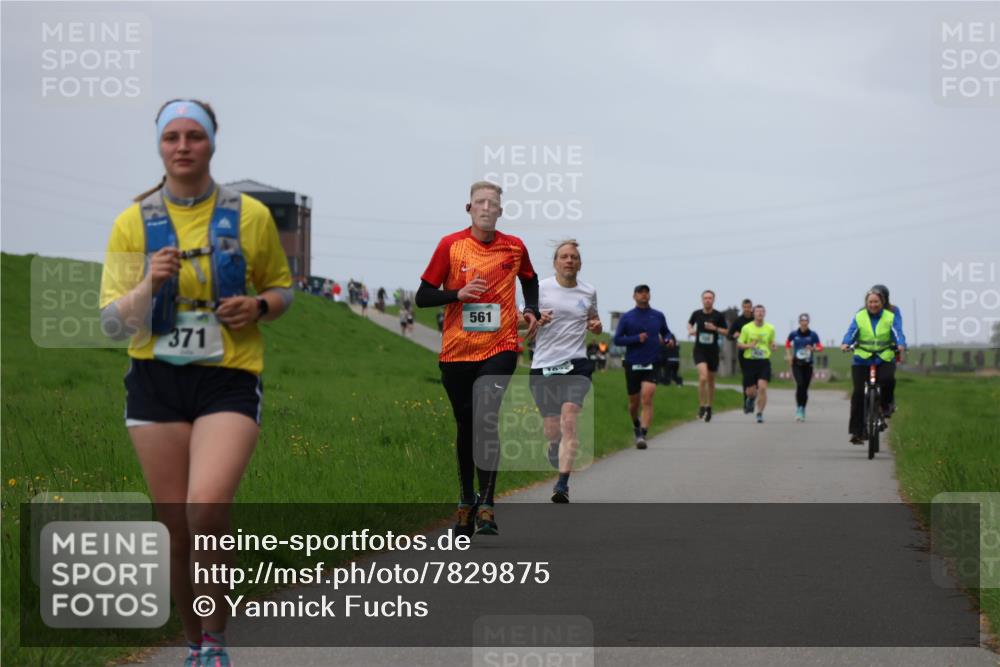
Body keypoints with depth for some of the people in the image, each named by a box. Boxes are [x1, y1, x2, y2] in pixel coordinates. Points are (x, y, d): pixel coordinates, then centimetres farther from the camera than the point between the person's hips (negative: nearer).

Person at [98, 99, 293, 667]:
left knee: (207, 510, -22)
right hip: (157, 381, 2)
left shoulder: (251, 216, 2)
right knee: (176, 527, 4)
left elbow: (282, 287, 16)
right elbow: (114, 322, 0)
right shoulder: (133, 223, 2)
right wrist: (149, 284, -19)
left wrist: (259, 307, -7)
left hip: (230, 380, -2)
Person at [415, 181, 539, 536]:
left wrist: (531, 311, 7)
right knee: (465, 425, 11)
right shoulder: (450, 246, -2)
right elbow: (423, 297, -1)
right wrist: (459, 293, -17)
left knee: (485, 419, -18)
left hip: (500, 349, -1)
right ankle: (466, 500, 27)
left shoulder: (514, 247, 3)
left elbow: (529, 280, 25)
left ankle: (486, 505, -16)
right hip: (456, 352, 1)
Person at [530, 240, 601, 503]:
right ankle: (555, 449, 37)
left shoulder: (589, 292, 10)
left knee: (569, 423, -19)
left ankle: (562, 485, -22)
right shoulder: (540, 289, 4)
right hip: (544, 365, 0)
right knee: (552, 431, 1)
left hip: (576, 364, 0)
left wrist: (596, 326, 2)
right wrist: (537, 319, -11)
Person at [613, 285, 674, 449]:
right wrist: (636, 339, -13)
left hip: (651, 364, -1)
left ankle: (643, 434, -21)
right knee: (634, 402, 11)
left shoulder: (658, 316, 7)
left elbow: (666, 332, 21)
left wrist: (668, 340, -3)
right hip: (632, 365, 1)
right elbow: (617, 339, 0)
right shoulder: (627, 318, 2)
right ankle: (636, 425, 40)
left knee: (647, 399, -18)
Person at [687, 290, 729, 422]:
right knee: (703, 377, -21)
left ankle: (709, 407, 28)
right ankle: (701, 406, -11)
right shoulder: (697, 314, 0)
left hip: (713, 351, 1)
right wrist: (690, 330, -1)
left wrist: (715, 328, -14)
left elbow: (726, 331, 3)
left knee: (711, 381, 11)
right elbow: (690, 323, 20)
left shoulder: (719, 316, -3)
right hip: (699, 350, -1)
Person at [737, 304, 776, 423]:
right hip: (749, 361, 0)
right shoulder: (746, 328, 1)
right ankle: (752, 398, 41)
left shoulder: (770, 329, 6)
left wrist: (773, 346, -5)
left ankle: (760, 413, -5)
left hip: (764, 361, 0)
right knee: (750, 390, 3)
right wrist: (749, 345, -15)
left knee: (762, 388, -16)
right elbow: (739, 344, 5)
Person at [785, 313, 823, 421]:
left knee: (805, 387, 5)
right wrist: (789, 356, 7)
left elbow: (820, 347, -1)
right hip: (797, 364, -1)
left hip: (808, 364, 1)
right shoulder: (793, 334, 0)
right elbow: (787, 344, 18)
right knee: (800, 385, -20)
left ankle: (803, 411, 20)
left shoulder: (813, 335, -2)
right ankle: (798, 408, -12)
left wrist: (813, 349, -21)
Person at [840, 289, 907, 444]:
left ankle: (886, 405, 2)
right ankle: (856, 431, -3)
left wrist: (901, 344, -28)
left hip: (885, 359, 0)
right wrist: (845, 343, -26)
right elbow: (851, 332, -5)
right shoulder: (859, 317, 6)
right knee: (859, 393, -8)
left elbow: (897, 333, -6)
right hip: (862, 360, 0)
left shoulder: (890, 317, 6)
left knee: (887, 379, -30)